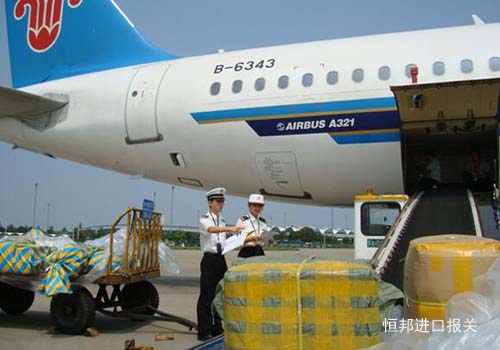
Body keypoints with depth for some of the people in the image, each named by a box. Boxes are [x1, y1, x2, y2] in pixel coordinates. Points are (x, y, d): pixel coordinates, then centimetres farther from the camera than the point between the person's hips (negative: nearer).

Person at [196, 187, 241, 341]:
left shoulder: (222, 221, 13)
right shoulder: (205, 219, -7)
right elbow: (211, 229, -31)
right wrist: (230, 229, -45)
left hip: (221, 259, 6)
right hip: (209, 260, -6)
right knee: (207, 295, -3)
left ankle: (217, 328, 20)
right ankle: (204, 331, 4)